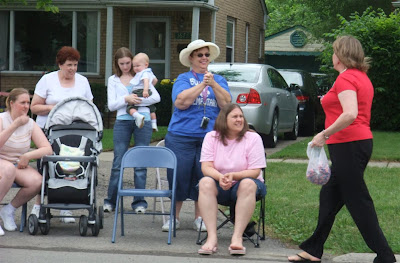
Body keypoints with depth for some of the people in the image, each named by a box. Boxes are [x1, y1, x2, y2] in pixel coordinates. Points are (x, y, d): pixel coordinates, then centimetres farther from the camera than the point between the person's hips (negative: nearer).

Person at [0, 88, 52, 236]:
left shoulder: (30, 124, 3)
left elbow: (48, 149, -4)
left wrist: (27, 156, -18)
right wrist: (15, 125, -29)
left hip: (19, 164, 4)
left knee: (37, 182, -27)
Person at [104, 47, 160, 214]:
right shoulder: (113, 80, 13)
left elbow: (156, 97, 1)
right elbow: (111, 105, 3)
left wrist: (137, 100, -7)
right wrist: (126, 99, -12)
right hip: (122, 122, 1)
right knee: (118, 162, -1)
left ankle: (139, 201, 5)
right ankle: (111, 201, 6)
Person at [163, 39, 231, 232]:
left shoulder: (219, 80, 14)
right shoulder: (183, 78, 7)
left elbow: (226, 104, 0)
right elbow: (181, 102, -9)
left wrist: (213, 84, -13)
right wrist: (202, 85, -13)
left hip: (209, 136, 2)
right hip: (181, 136, -2)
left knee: (203, 177, 1)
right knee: (179, 176, -1)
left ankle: (199, 218, 12)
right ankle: (174, 218, 11)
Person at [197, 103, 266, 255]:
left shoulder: (253, 138, -4)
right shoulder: (211, 137, 1)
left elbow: (255, 172, -10)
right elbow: (206, 167, -7)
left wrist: (233, 176, -28)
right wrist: (220, 177, -29)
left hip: (243, 184, -1)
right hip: (220, 189, 1)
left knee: (248, 184, -36)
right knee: (205, 183, -31)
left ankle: (237, 236, -40)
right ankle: (212, 237, -38)